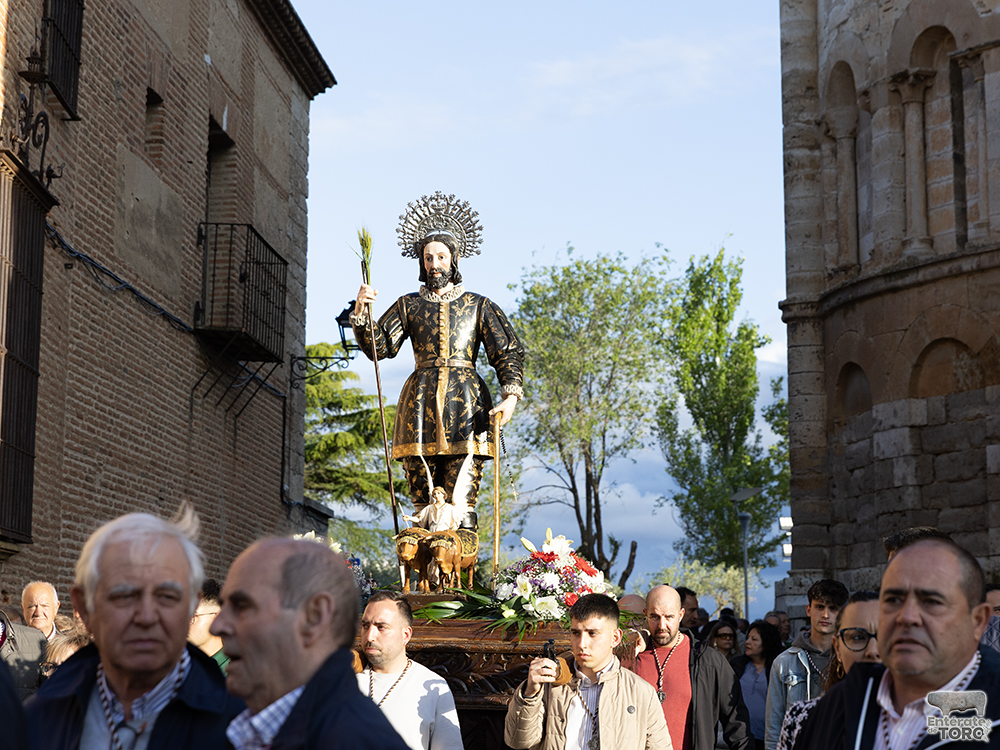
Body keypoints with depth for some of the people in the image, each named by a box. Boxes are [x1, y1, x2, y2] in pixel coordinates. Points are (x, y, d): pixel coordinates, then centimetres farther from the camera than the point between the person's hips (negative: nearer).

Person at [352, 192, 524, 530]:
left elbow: (509, 353, 5)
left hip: (465, 404, -2)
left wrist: (511, 395, -12)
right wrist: (361, 311, -11)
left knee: (462, 502, -9)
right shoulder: (409, 306, 16)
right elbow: (377, 346, 6)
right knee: (423, 503, -2)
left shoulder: (478, 306, 12)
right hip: (421, 404, 2)